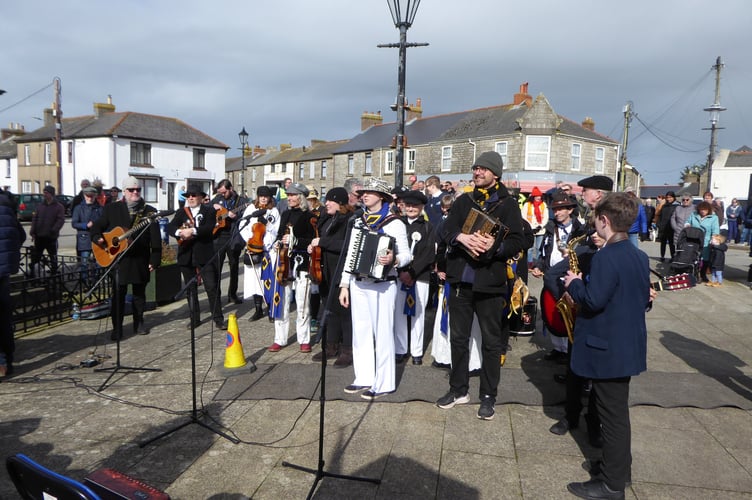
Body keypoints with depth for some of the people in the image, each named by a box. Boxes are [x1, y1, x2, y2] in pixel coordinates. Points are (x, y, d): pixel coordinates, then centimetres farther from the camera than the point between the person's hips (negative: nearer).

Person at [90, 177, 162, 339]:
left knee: (139, 293, 12)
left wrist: (155, 260, -7)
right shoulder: (111, 209, 6)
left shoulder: (149, 211, 3)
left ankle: (139, 323, 26)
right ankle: (117, 328, 7)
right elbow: (96, 227, 9)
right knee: (118, 294, -1)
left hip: (140, 260, 1)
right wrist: (98, 238, -13)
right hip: (118, 258, -1)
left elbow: (155, 238, -1)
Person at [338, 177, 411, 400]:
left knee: (382, 333, -1)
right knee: (361, 332, 10)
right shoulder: (358, 222, 11)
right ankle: (364, 378, 22)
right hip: (358, 284, 6)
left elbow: (406, 255, -7)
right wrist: (344, 284, 10)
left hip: (382, 285, -6)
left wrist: (393, 260, -29)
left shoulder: (394, 223, -6)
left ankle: (384, 383, 9)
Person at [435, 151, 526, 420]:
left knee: (491, 342, 6)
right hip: (460, 279, 4)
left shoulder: (508, 204, 0)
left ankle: (488, 396, 19)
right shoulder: (463, 201, 11)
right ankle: (458, 389, 27)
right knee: (458, 337, 12)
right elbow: (445, 231, 1)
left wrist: (496, 246, -26)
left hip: (490, 282, -3)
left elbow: (518, 242, -7)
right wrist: (460, 237, -20)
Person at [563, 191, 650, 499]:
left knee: (613, 414, 2)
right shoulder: (640, 256, 7)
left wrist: (574, 284, -10)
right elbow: (645, 299, 13)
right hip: (627, 345, 9)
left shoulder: (605, 257, -23)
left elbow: (593, 300, -27)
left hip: (607, 348, -9)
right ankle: (620, 467, 37)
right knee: (616, 409, 22)